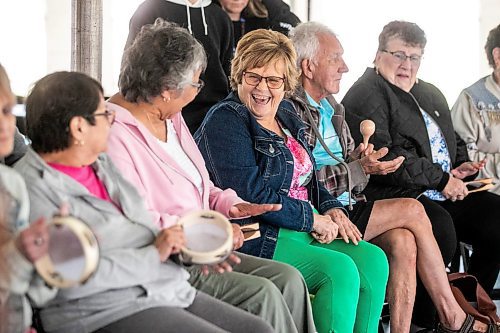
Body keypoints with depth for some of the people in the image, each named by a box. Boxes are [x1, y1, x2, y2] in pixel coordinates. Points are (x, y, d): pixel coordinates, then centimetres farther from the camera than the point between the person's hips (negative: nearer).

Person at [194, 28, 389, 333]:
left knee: (373, 259, -10)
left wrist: (331, 207, 4)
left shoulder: (286, 114, 16)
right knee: (340, 270, -25)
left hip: (305, 228, 9)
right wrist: (312, 219, -14)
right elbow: (250, 193, -20)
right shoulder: (225, 121, -10)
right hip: (254, 236, -8)